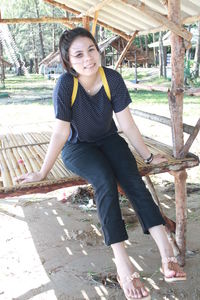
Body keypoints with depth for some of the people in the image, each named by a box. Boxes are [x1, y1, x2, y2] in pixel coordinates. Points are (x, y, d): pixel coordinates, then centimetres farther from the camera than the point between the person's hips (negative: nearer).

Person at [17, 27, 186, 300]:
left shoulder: (113, 79, -16)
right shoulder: (66, 84, -23)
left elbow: (127, 123, -9)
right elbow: (61, 132, -18)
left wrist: (148, 156, -3)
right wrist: (43, 172, -14)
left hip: (108, 139, 3)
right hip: (77, 147, -2)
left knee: (133, 180, -25)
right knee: (105, 182, -31)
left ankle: (166, 252, -27)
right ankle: (123, 265, -33)